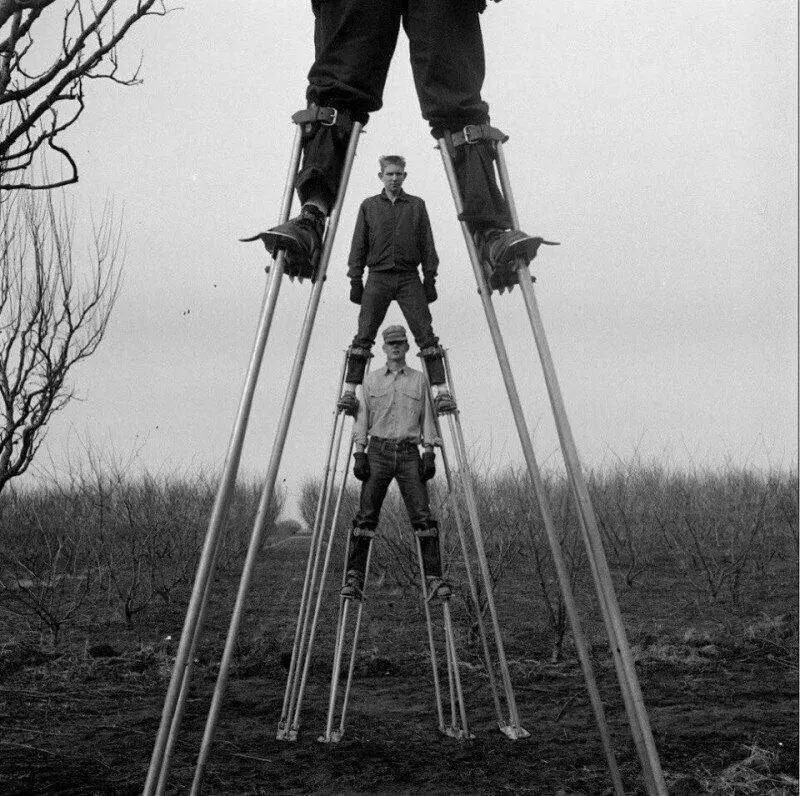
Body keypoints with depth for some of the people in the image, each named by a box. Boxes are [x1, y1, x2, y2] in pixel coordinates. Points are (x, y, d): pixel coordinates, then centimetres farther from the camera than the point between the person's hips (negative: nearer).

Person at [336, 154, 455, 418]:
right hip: (378, 277, 0)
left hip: (409, 278, 0)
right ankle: (349, 391, -5)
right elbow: (358, 246, 12)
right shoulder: (368, 206, 13)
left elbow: (427, 245, 11)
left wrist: (430, 279, 3)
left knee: (426, 334, -8)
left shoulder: (416, 205, 13)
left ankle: (441, 391, -10)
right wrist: (355, 280, 3)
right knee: (363, 336, -6)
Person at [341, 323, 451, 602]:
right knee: (366, 514, -8)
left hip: (409, 453, 0)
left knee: (423, 516, -9)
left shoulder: (419, 379, 13)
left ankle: (433, 579, -10)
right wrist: (359, 453, 0)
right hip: (378, 450, 0)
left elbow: (426, 419, 10)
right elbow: (362, 419, 10)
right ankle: (354, 578, -7)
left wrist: (429, 453, -1)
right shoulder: (371, 380, 13)